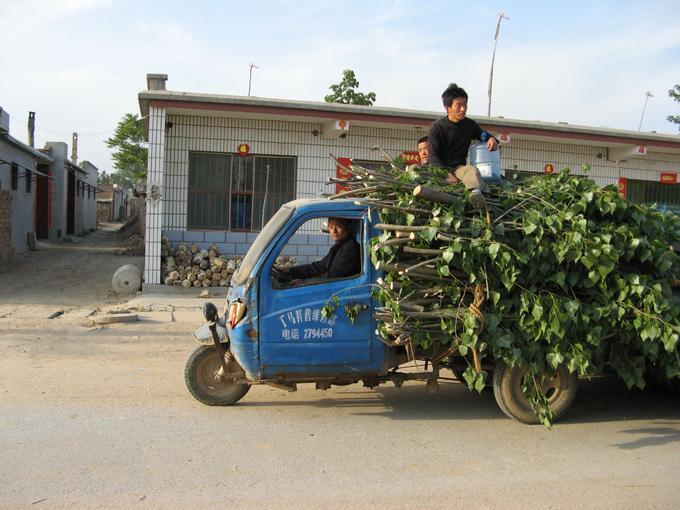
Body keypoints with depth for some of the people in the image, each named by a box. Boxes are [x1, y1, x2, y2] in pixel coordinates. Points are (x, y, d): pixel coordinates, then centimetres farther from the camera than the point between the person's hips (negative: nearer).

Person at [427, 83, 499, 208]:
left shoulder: (470, 125, 11)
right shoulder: (437, 127, -1)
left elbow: (482, 134, 32)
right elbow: (432, 156, -5)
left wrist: (491, 138, 5)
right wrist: (446, 175, -20)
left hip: (460, 167, 0)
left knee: (472, 170, -35)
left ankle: (476, 193, -67)